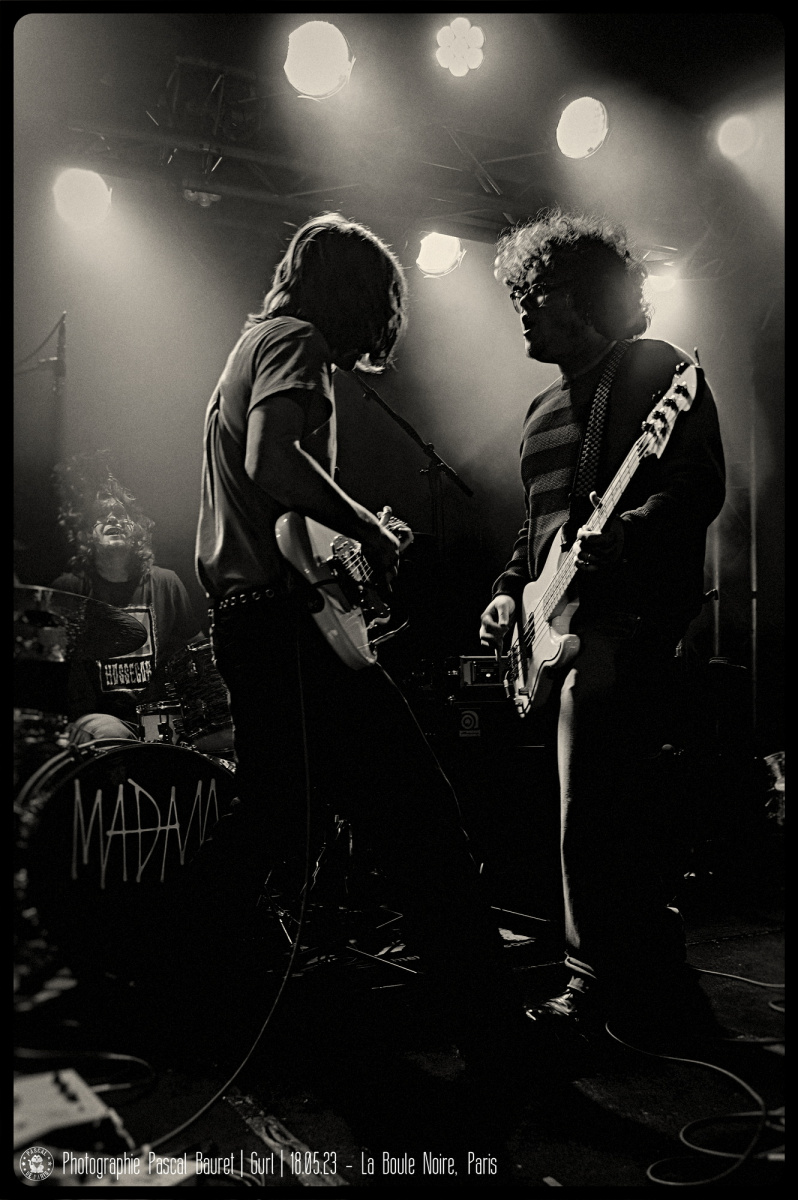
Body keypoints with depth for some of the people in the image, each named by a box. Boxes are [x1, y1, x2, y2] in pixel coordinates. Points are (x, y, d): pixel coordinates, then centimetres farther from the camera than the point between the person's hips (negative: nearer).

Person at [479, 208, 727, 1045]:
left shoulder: (659, 373, -1)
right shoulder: (545, 411, 23)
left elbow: (701, 488, -12)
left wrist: (623, 534, -25)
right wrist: (512, 590, 13)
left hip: (629, 613, -8)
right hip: (564, 624, 8)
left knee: (593, 810, -13)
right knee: (629, 807, 12)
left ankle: (600, 985, 0)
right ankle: (655, 987, 22)